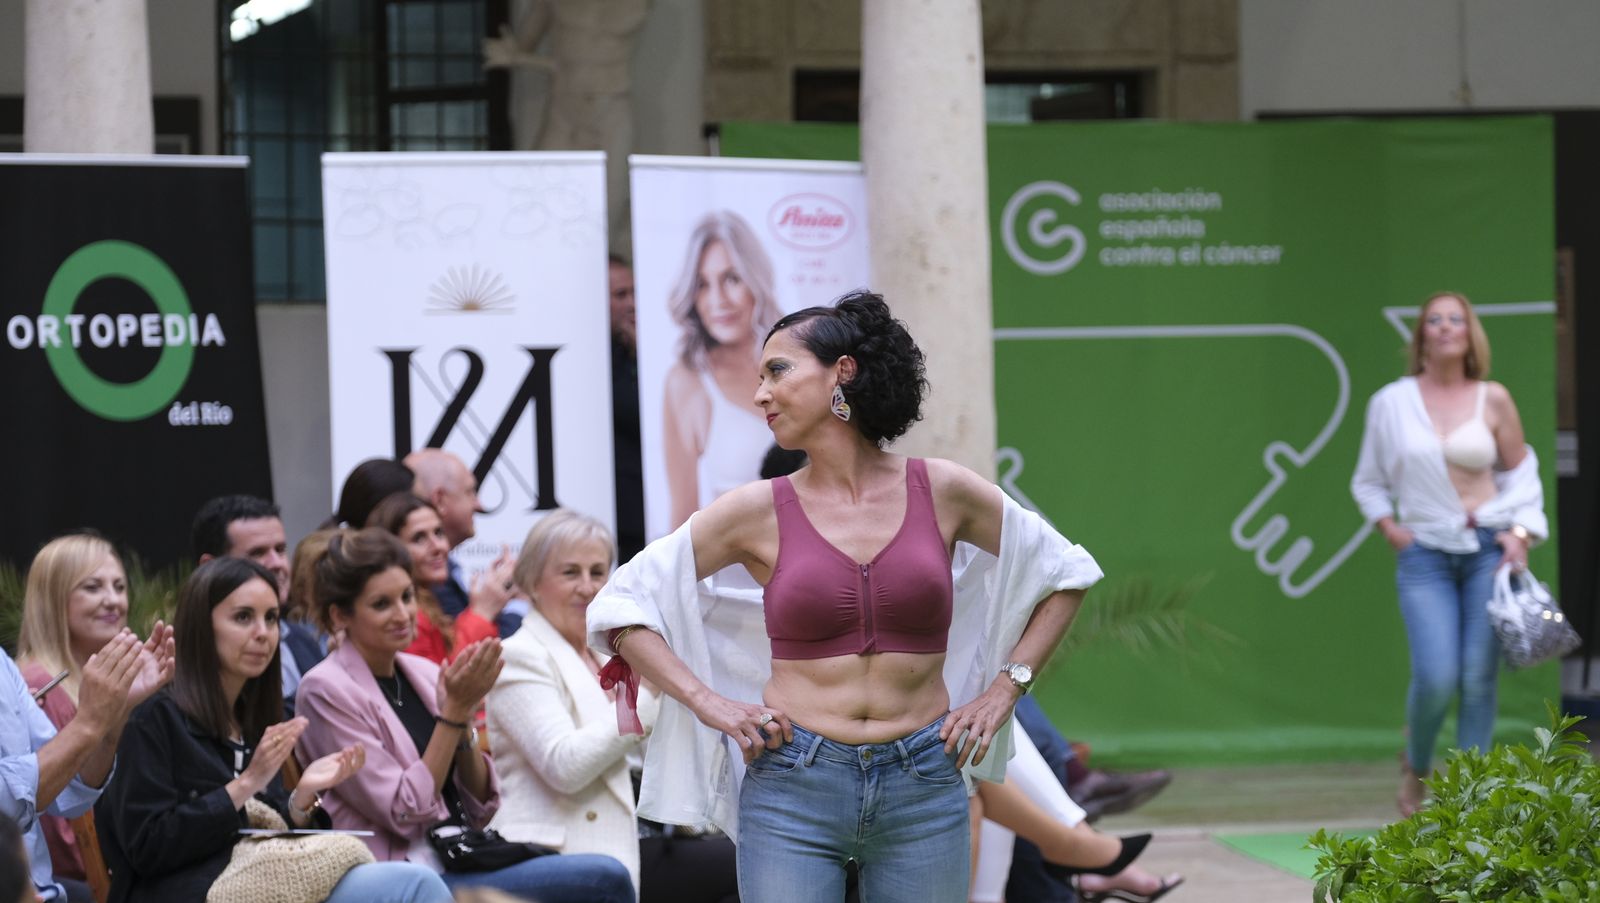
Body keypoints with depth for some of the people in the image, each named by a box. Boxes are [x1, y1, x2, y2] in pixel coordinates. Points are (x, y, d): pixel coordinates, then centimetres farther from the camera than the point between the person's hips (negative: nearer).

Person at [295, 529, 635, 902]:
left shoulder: (424, 674, 12)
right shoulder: (326, 690, -6)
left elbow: (481, 809, 11)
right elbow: (404, 813, -12)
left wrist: (463, 722, -5)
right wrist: (455, 711, -13)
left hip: (464, 864, 6)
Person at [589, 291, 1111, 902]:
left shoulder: (941, 493, 4)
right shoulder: (760, 512, 3)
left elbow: (1066, 573, 17)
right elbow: (618, 606, 7)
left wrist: (1003, 690, 9)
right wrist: (708, 703, -3)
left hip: (923, 790, 1)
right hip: (791, 789, -1)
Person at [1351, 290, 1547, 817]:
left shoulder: (1492, 400, 5)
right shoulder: (1391, 403, 5)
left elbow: (1521, 471, 14)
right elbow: (1368, 481, 16)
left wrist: (1520, 531, 1)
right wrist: (1387, 526, 0)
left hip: (1489, 548, 1)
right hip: (1426, 554, -1)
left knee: (1479, 677, -4)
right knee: (1436, 678, -15)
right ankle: (1416, 764, 15)